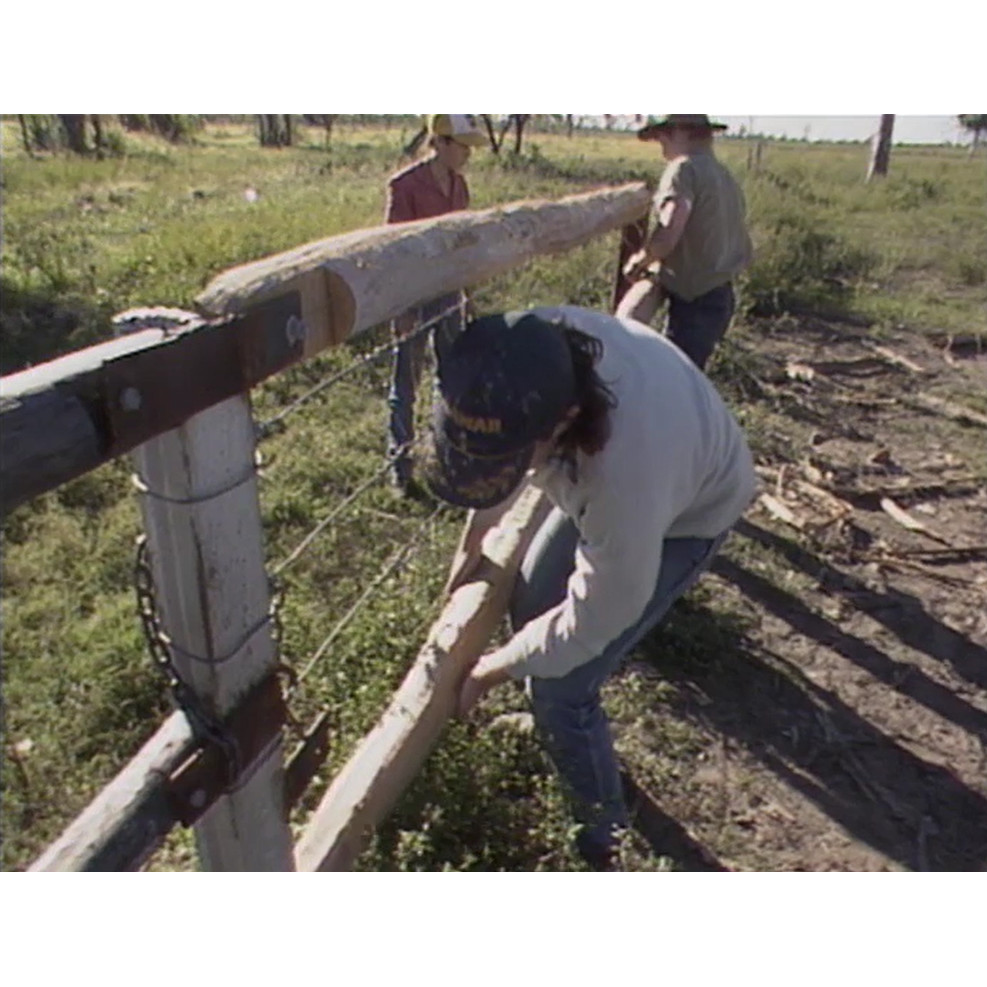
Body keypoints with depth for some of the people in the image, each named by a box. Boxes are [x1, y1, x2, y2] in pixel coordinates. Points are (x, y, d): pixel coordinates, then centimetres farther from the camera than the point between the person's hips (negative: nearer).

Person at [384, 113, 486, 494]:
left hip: (448, 290, 7)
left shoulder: (458, 185, 6)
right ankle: (399, 463, 13)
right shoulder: (404, 186, -15)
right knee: (406, 380, 3)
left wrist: (461, 288, 13)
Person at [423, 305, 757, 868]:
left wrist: (488, 673, -15)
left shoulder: (626, 474, -47)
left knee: (561, 688, -8)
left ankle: (602, 830, 20)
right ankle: (565, 722, 45)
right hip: (602, 482, 7)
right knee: (530, 606, 15)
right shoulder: (525, 355, -31)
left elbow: (590, 624, -29)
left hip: (688, 512, -6)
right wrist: (473, 541, 6)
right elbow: (490, 455, -6)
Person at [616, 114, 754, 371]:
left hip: (694, 301, -9)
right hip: (720, 297, 9)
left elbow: (668, 235, -27)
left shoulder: (684, 169, -11)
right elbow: (744, 250, 19)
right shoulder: (726, 177, 16)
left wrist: (639, 261, -10)